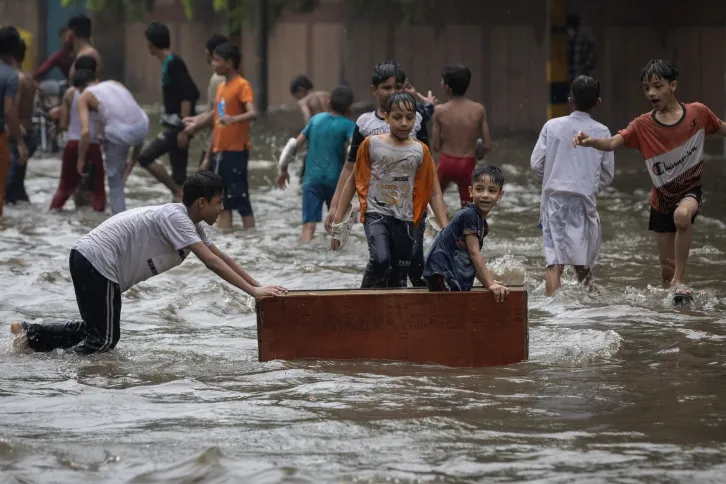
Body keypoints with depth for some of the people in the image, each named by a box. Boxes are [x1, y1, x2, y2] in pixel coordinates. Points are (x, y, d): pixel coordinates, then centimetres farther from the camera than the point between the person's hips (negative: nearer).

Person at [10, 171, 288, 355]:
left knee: (97, 331, 17)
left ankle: (29, 334, 12)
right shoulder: (175, 218, -17)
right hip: (97, 263, -10)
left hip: (86, 259, 10)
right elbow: (211, 262, -24)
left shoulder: (192, 225, 14)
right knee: (104, 340, -7)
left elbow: (221, 257, 19)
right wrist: (253, 291, -25)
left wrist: (257, 286, 13)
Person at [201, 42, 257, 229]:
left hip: (236, 151, -8)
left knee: (240, 200, -7)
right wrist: (208, 156, 20)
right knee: (223, 203, 7)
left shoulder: (242, 86, -9)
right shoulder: (221, 87, 16)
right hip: (219, 152, 8)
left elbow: (252, 113, -25)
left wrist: (233, 119, -45)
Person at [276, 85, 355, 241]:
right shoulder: (348, 125, -3)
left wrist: (283, 170, 19)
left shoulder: (316, 119, 9)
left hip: (312, 179, 2)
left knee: (309, 224, -7)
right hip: (335, 180, -2)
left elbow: (295, 145, 10)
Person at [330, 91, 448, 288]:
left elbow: (434, 192, 7)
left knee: (399, 279, 5)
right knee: (380, 259, -29)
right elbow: (353, 181, 7)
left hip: (404, 220, 3)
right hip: (376, 214, -3)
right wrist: (338, 220, 5)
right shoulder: (372, 144, -1)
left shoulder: (420, 151, 4)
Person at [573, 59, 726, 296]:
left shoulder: (697, 113, -10)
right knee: (667, 268, 7)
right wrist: (590, 141, -44)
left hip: (690, 190, -2)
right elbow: (612, 143, -23)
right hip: (662, 199, 2)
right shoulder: (643, 125, -10)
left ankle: (679, 281, -25)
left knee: (682, 215, -38)